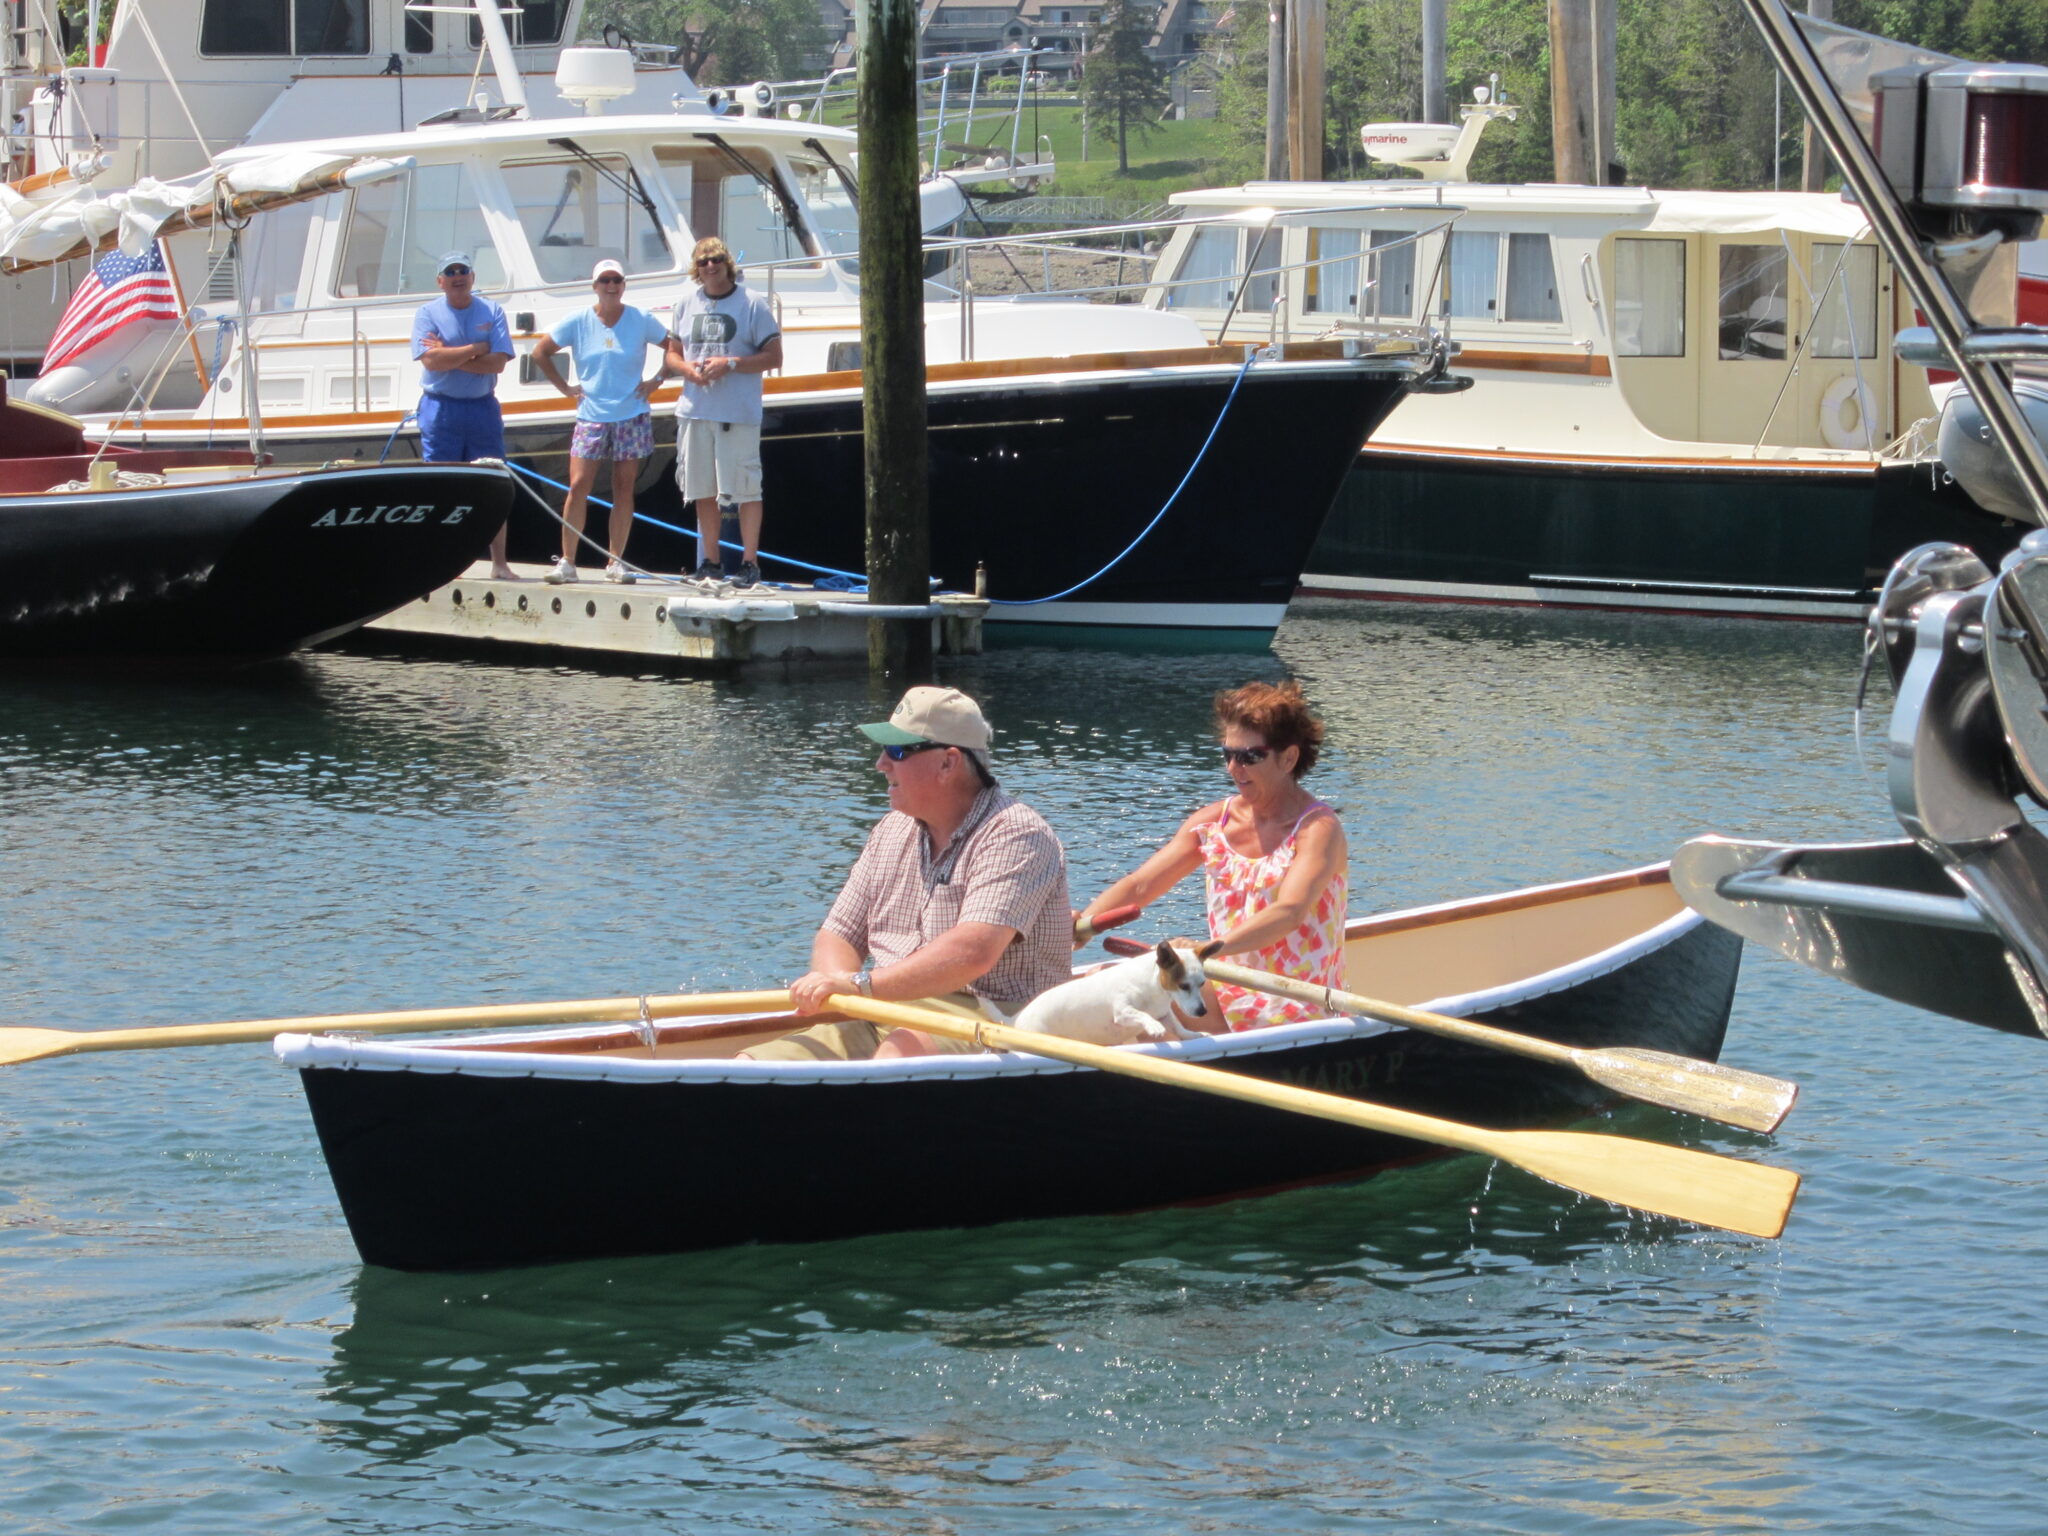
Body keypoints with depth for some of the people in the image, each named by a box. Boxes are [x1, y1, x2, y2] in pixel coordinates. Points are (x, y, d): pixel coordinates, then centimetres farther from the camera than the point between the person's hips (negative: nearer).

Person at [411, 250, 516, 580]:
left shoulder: (491, 312, 5)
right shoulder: (428, 314, 2)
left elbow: (498, 362, -7)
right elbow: (431, 360, -13)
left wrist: (450, 356, -11)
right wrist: (475, 349, -10)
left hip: (483, 407, 2)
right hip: (440, 407, -1)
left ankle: (499, 563, 6)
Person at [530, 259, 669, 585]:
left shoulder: (641, 321, 0)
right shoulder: (578, 322, 1)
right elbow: (540, 352, 9)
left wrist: (656, 381, -2)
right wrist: (564, 387, 3)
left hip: (632, 417, 0)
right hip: (591, 417, 0)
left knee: (623, 489, 1)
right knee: (578, 487, -7)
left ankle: (616, 561, 7)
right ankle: (567, 561, -4)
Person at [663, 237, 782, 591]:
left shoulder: (751, 303, -2)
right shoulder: (687, 303, 12)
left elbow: (774, 357, -4)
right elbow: (671, 354, 17)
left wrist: (730, 364, -15)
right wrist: (689, 369, -5)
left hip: (738, 413, -5)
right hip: (694, 410, 5)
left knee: (746, 489, -6)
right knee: (703, 491, 9)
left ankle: (750, 563, -1)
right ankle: (711, 562, 18)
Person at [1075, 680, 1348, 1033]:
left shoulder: (1318, 829, -10)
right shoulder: (1213, 822, 9)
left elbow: (1290, 912, -27)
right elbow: (1138, 885, 4)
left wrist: (1211, 950, -43)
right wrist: (1083, 922, -17)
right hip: (1225, 997, 6)